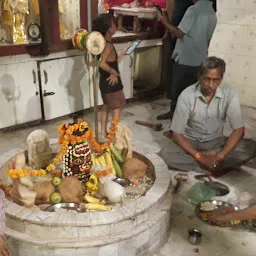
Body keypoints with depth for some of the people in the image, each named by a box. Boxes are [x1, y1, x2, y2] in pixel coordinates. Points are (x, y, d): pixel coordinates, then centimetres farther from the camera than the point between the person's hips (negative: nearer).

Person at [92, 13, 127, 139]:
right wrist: (114, 72, -24)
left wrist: (123, 53, 15)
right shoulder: (109, 45, -23)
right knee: (116, 109, 5)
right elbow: (102, 63, -37)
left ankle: (104, 133, 29)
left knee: (106, 107, 19)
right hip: (112, 83, -9)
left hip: (104, 82, 9)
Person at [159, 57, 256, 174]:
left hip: (216, 142, 1)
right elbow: (177, 133, -18)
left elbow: (239, 130, -15)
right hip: (190, 142, -1)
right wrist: (199, 157, -29)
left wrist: (220, 156, -29)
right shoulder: (186, 96, -20)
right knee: (165, 154, -31)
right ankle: (214, 168, -23)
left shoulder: (230, 94, -16)